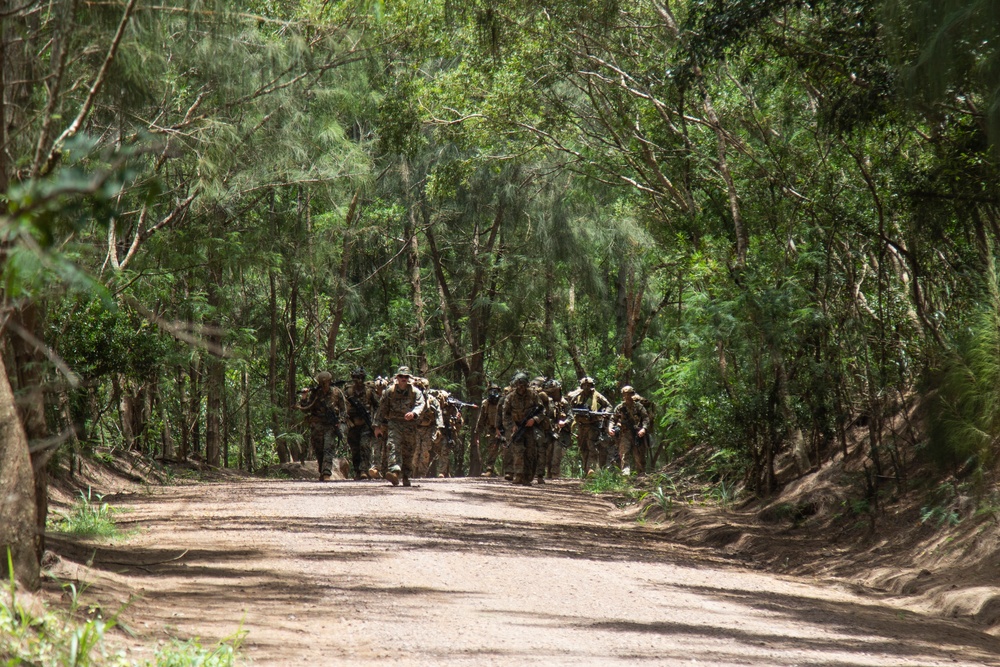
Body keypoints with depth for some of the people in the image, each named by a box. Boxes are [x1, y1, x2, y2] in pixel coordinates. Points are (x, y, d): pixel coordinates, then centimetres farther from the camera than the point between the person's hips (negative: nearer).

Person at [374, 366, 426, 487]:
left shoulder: (415, 392, 7)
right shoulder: (390, 392, 9)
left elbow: (421, 404, -9)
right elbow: (382, 409, 13)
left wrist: (413, 413, -30)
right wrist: (378, 426, 10)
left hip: (410, 424, 1)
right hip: (394, 423, -1)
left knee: (408, 451, 7)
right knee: (394, 446, -21)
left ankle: (406, 476, 19)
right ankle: (394, 473, -36)